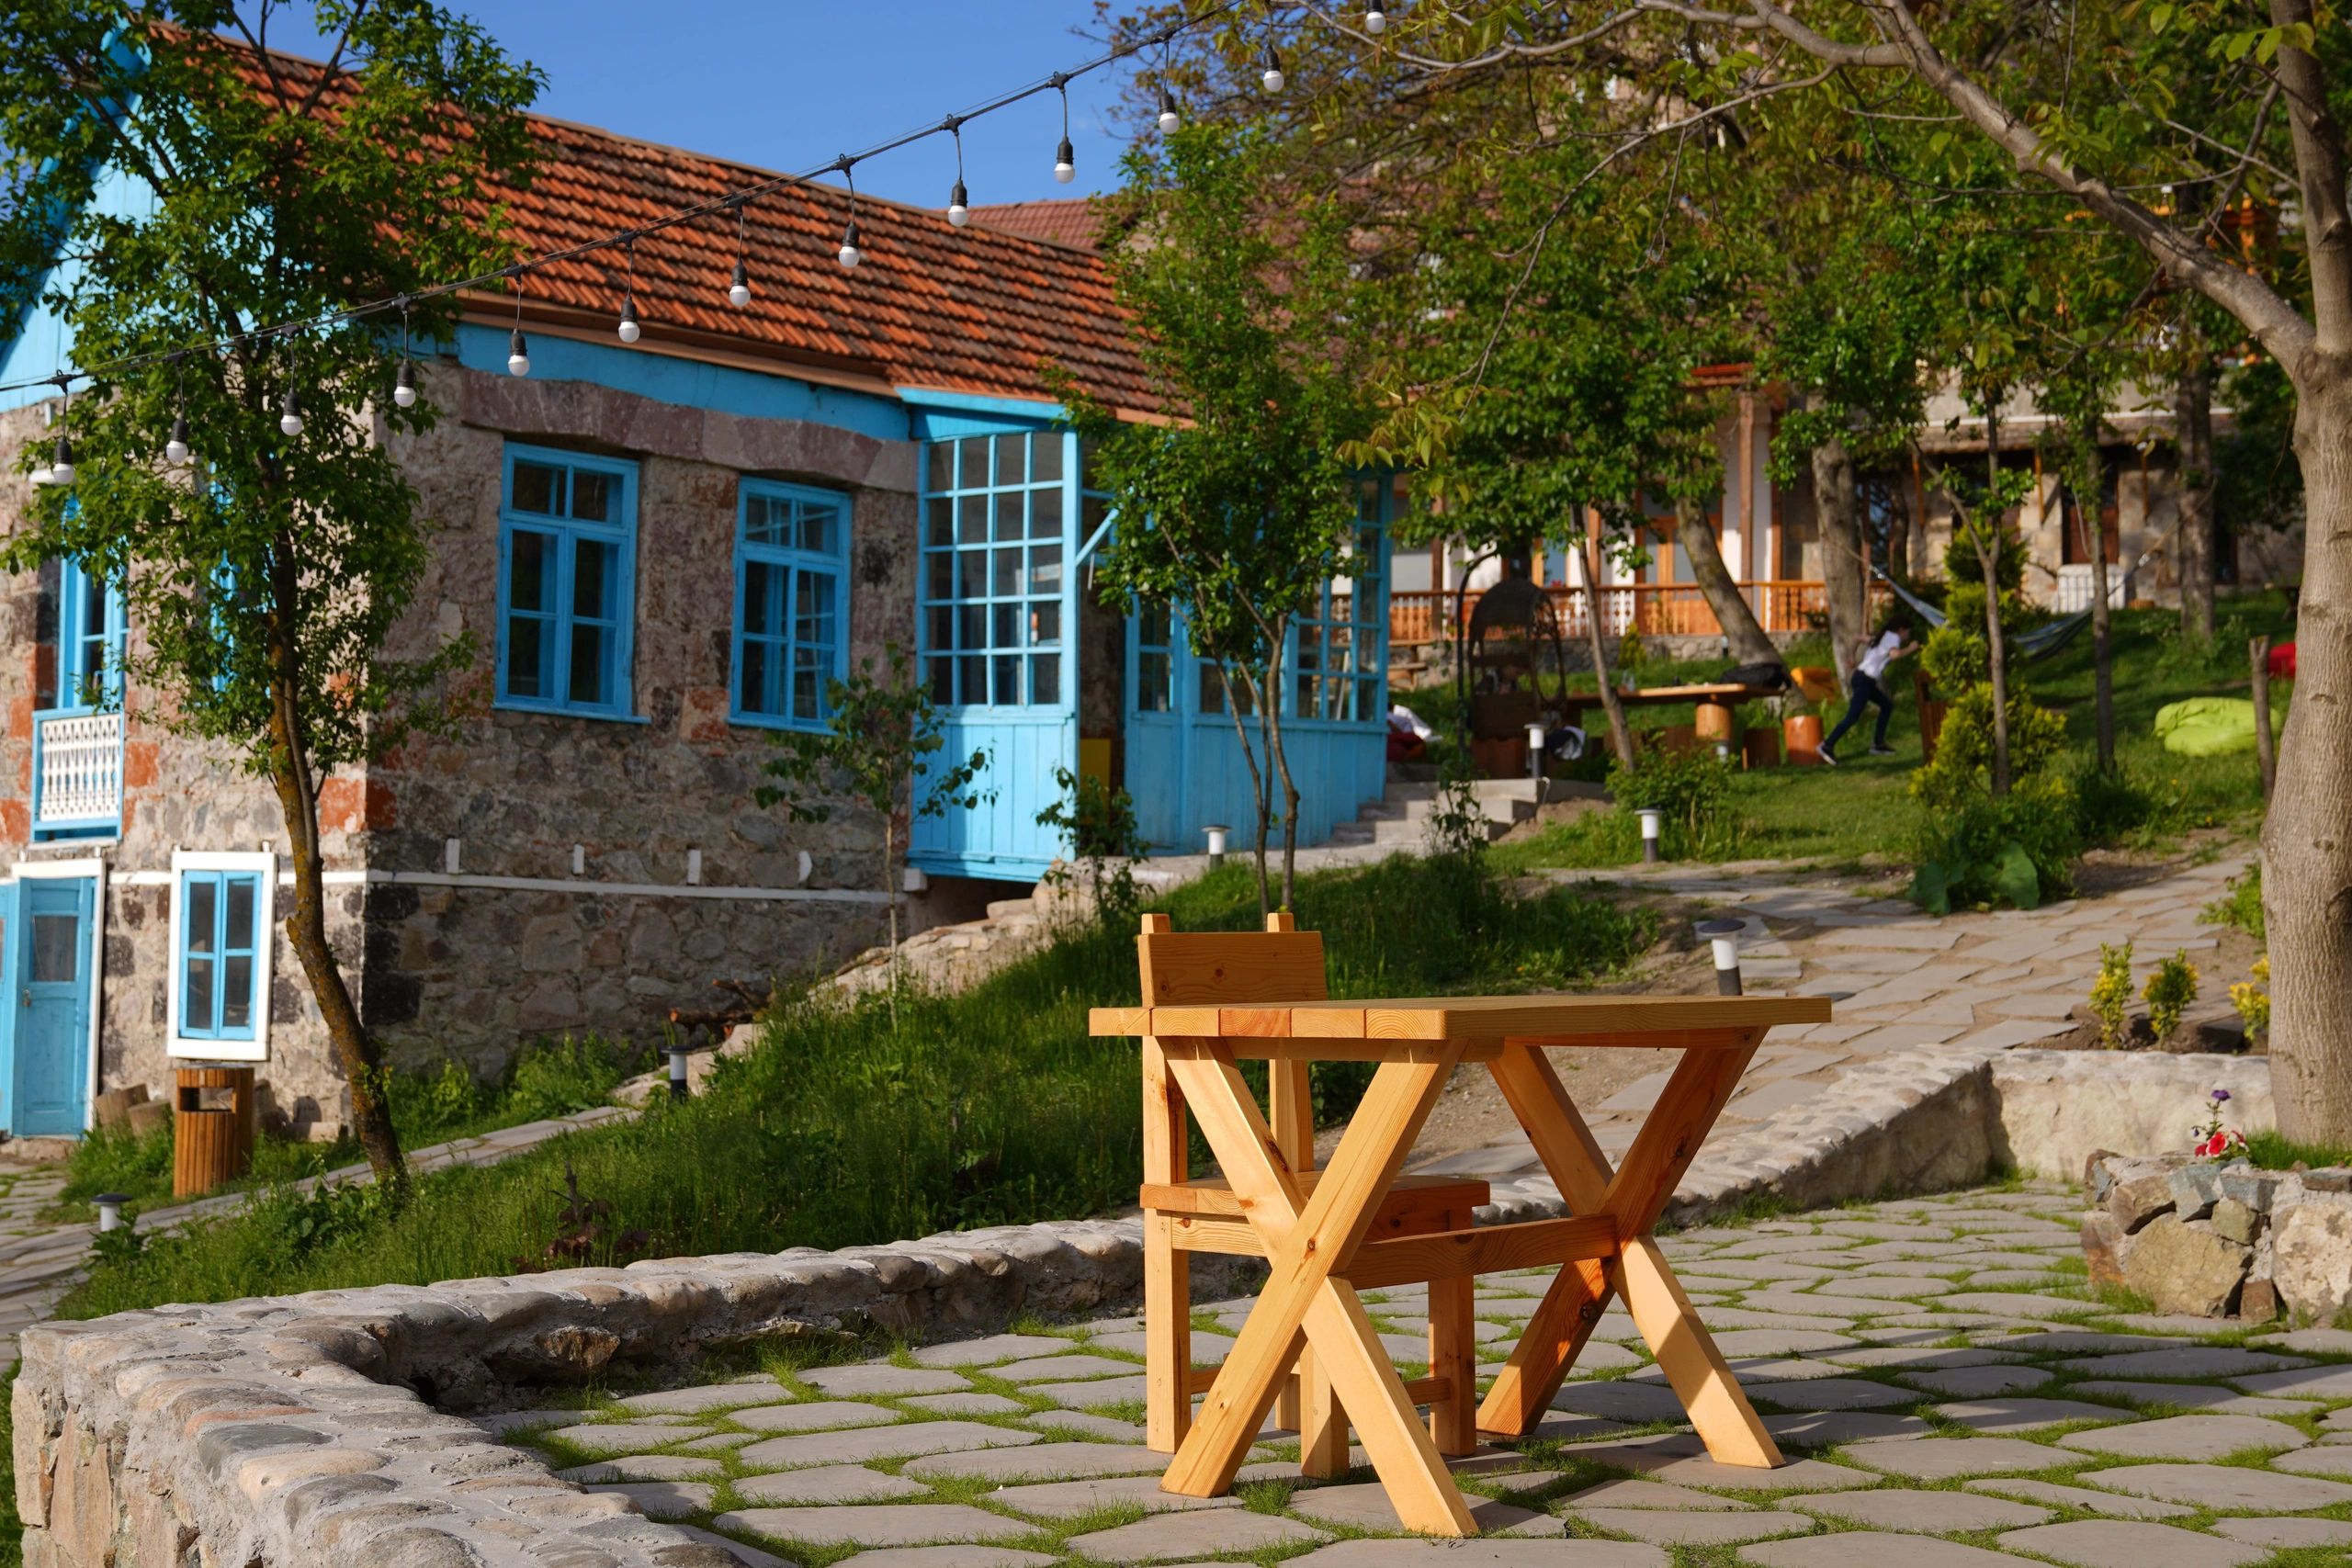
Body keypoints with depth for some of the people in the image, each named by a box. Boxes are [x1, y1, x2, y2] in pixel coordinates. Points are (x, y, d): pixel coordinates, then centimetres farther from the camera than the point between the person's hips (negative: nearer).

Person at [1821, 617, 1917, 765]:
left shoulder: (1884, 636, 21)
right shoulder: (1894, 637, -4)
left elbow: (1857, 639, 26)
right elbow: (1894, 654, -27)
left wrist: (1853, 659, 29)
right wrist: (1910, 649, -11)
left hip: (1861, 676, 10)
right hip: (1865, 680, -10)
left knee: (1887, 705, 18)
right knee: (1852, 717, -12)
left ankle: (1878, 743, 19)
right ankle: (1828, 746, -13)